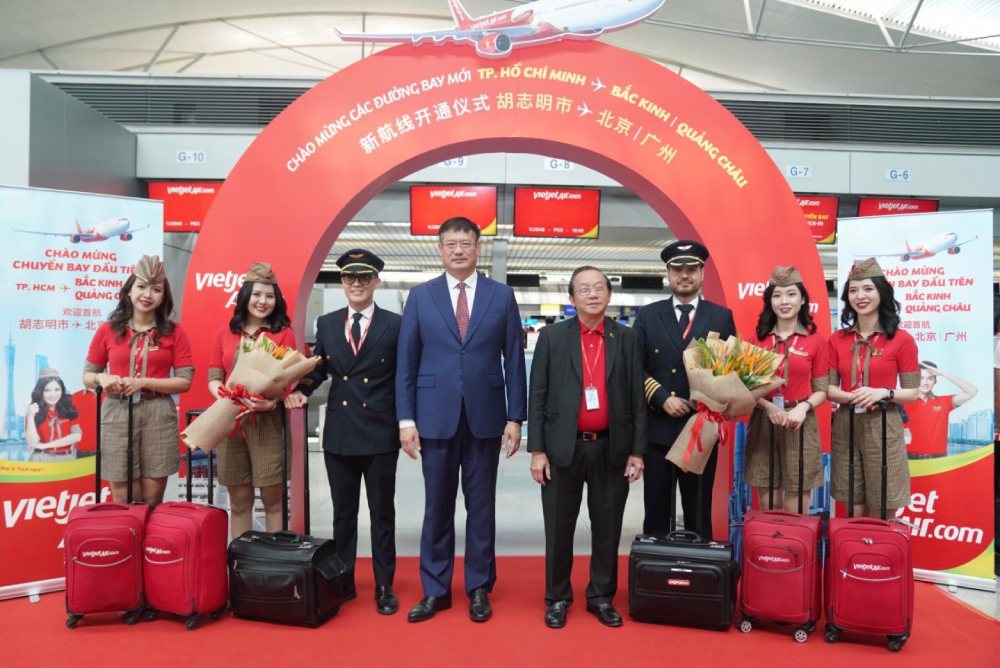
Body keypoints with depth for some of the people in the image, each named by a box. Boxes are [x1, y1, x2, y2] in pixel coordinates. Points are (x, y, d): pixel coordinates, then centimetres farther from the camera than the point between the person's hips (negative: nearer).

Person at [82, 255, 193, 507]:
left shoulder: (174, 332, 2)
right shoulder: (108, 330, 4)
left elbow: (185, 381, -2)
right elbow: (87, 375, 12)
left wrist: (144, 382, -13)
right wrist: (101, 378, -11)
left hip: (158, 415, -1)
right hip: (117, 414, 1)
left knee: (152, 500, 5)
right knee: (122, 500, 5)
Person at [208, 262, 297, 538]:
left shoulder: (284, 333, 3)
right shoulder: (224, 334, 11)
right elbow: (213, 378, 9)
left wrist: (272, 402, -21)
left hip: (268, 422, -2)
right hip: (229, 421, 3)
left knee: (273, 497, 1)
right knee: (239, 500, 9)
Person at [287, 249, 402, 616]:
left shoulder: (395, 325, -4)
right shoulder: (327, 324, 7)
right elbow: (318, 368, 15)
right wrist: (301, 390, -5)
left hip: (381, 434, -3)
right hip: (339, 434, 3)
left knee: (382, 513, 8)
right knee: (343, 513, 15)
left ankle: (384, 586, 21)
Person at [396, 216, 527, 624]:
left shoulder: (501, 296, 4)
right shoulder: (421, 296, 4)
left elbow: (514, 361, 3)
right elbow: (406, 362, 3)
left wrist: (515, 418, -1)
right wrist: (406, 419, -3)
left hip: (485, 417, 0)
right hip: (436, 416, 0)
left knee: (482, 506, 9)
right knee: (437, 506, 9)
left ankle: (479, 588, 24)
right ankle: (435, 590, 22)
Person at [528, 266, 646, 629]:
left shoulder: (627, 339, 5)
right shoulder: (552, 337, 1)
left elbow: (637, 397, 4)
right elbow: (537, 396, 0)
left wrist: (637, 450, 0)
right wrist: (537, 449, -5)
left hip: (612, 449, 1)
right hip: (563, 447, -1)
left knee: (607, 528, 11)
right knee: (559, 528, 9)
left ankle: (602, 597, 27)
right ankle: (557, 598, 25)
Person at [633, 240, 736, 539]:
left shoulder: (722, 317, 6)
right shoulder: (647, 315, 6)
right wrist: (663, 399, -12)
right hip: (657, 429, 0)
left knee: (699, 514, 9)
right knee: (656, 513, 8)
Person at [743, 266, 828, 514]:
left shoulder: (816, 340, 1)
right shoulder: (758, 339, 6)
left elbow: (821, 391, 3)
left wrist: (803, 407, -17)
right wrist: (768, 407, -12)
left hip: (800, 426, -1)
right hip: (763, 424, 2)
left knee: (796, 513, 3)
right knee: (767, 510, 7)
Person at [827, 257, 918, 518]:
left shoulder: (901, 339, -4)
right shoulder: (837, 339, 4)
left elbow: (912, 392, -2)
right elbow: (829, 388, 4)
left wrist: (884, 393, -20)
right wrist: (850, 397, -16)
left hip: (883, 427, -2)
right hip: (845, 426, 3)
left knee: (883, 513, 5)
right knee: (854, 512, 10)